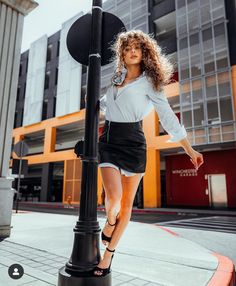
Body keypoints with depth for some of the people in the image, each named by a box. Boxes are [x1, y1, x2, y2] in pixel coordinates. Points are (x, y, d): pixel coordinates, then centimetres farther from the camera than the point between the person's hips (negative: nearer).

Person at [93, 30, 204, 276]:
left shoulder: (149, 82, 1)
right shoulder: (116, 78, 15)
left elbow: (168, 117, -4)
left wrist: (189, 149, -7)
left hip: (133, 143, -3)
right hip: (108, 140, 3)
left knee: (126, 204, 2)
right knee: (113, 197, -17)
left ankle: (108, 253, 22)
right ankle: (109, 223, 19)